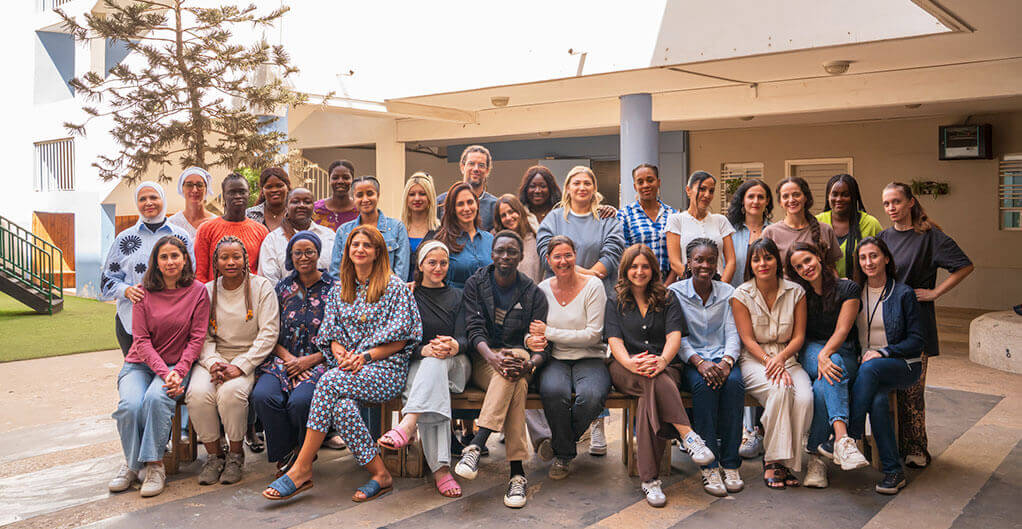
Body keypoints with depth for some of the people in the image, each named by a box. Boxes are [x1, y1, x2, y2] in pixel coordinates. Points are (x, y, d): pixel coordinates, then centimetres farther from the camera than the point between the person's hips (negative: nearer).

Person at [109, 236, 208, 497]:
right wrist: (163, 372, -17)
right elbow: (142, 339, -4)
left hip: (177, 365, -1)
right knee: (130, 405, -27)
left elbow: (197, 338, -3)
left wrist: (178, 372, -16)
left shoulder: (197, 291, -2)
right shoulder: (144, 291, 0)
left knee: (156, 398, -32)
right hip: (141, 363, 2)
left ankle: (155, 466, -18)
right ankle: (132, 464, -4)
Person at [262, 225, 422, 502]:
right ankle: (379, 474, -21)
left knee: (329, 381, -32)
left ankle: (301, 469, -27)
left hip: (386, 368, -4)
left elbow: (400, 338, -3)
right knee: (341, 406, -32)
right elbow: (331, 332, 15)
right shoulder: (339, 289, 19)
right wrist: (341, 353, -8)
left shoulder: (394, 286, 3)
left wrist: (364, 357, -15)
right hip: (348, 368, 4)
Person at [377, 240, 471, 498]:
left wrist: (454, 346, -23)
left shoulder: (457, 296, 16)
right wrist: (424, 349, -21)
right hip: (418, 365, -1)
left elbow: (464, 337, 3)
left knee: (438, 360, -36)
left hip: (455, 364, 1)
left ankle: (407, 425, -58)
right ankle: (440, 468, -49)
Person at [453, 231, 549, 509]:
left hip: (519, 356, 1)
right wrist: (491, 356, -29)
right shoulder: (475, 284, 5)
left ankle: (476, 445, -45)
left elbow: (541, 345, -2)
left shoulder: (534, 294, 5)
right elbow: (474, 329, -8)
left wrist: (531, 364, -26)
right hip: (483, 362, -1)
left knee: (516, 358, -38)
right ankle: (517, 473, -43)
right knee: (516, 385, -35)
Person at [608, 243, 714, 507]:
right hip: (625, 371, 0)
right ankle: (687, 435, -44)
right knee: (653, 380, -37)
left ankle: (650, 478, -37)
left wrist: (662, 360, -25)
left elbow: (674, 337, -1)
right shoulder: (615, 303, 16)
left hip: (664, 369, 0)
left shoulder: (667, 301, 17)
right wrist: (630, 361, -24)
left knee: (650, 398, -35)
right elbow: (615, 341, 0)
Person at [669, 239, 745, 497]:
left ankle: (730, 463, -23)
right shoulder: (674, 293, 3)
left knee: (734, 382, -31)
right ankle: (709, 465, -30)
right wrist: (699, 362, -23)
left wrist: (726, 361, -18)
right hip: (690, 360, -2)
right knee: (704, 384, -34)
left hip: (722, 357, 2)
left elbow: (733, 333, 3)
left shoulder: (727, 292, 11)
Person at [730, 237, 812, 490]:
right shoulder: (741, 295, 0)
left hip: (787, 359, 2)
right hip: (754, 360, -2)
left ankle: (787, 461, -14)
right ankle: (773, 459, -22)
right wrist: (768, 361, -20)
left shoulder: (795, 292, 6)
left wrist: (780, 358, -16)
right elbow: (748, 339, -5)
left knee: (805, 397, -29)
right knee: (779, 390, -34)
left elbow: (799, 337, 2)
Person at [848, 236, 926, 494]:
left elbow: (917, 341, -2)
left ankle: (849, 439, -33)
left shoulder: (903, 294, 0)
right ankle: (893, 471, -26)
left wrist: (883, 352, -14)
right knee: (878, 399, -33)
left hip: (903, 365, -2)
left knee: (870, 368, -37)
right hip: (864, 365, 2)